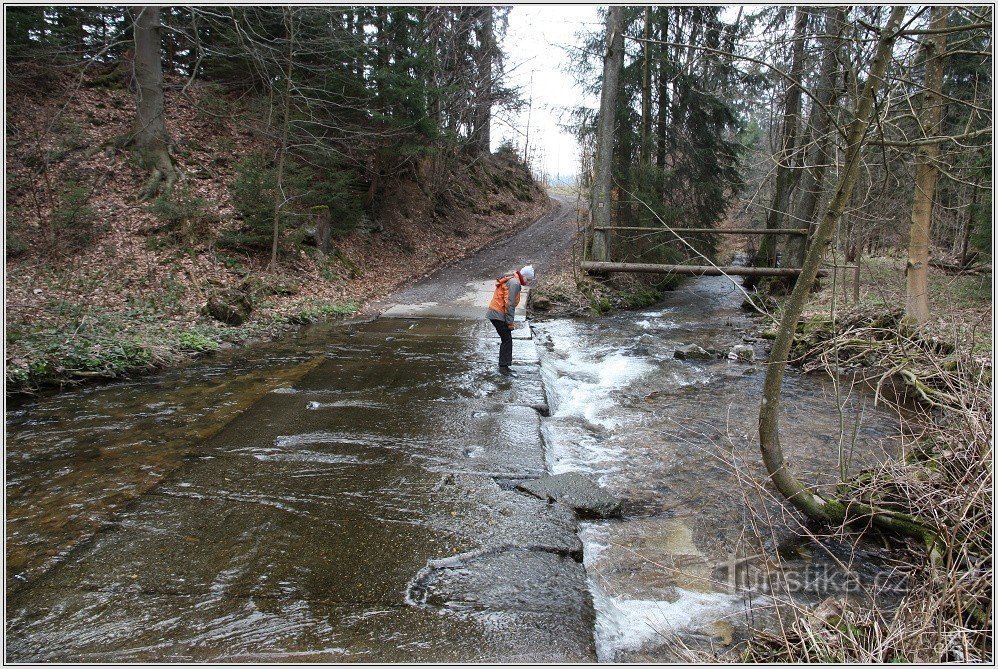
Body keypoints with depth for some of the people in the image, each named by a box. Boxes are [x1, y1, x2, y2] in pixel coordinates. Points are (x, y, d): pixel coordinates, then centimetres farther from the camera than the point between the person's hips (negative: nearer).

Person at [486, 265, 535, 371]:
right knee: (507, 340, -4)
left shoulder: (511, 279, 16)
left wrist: (510, 321, 17)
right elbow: (509, 304, -21)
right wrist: (510, 322, -15)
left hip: (494, 313, 10)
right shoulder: (514, 283, -17)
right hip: (498, 315, -10)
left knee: (506, 339, 15)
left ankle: (504, 363, 21)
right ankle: (504, 366, -1)